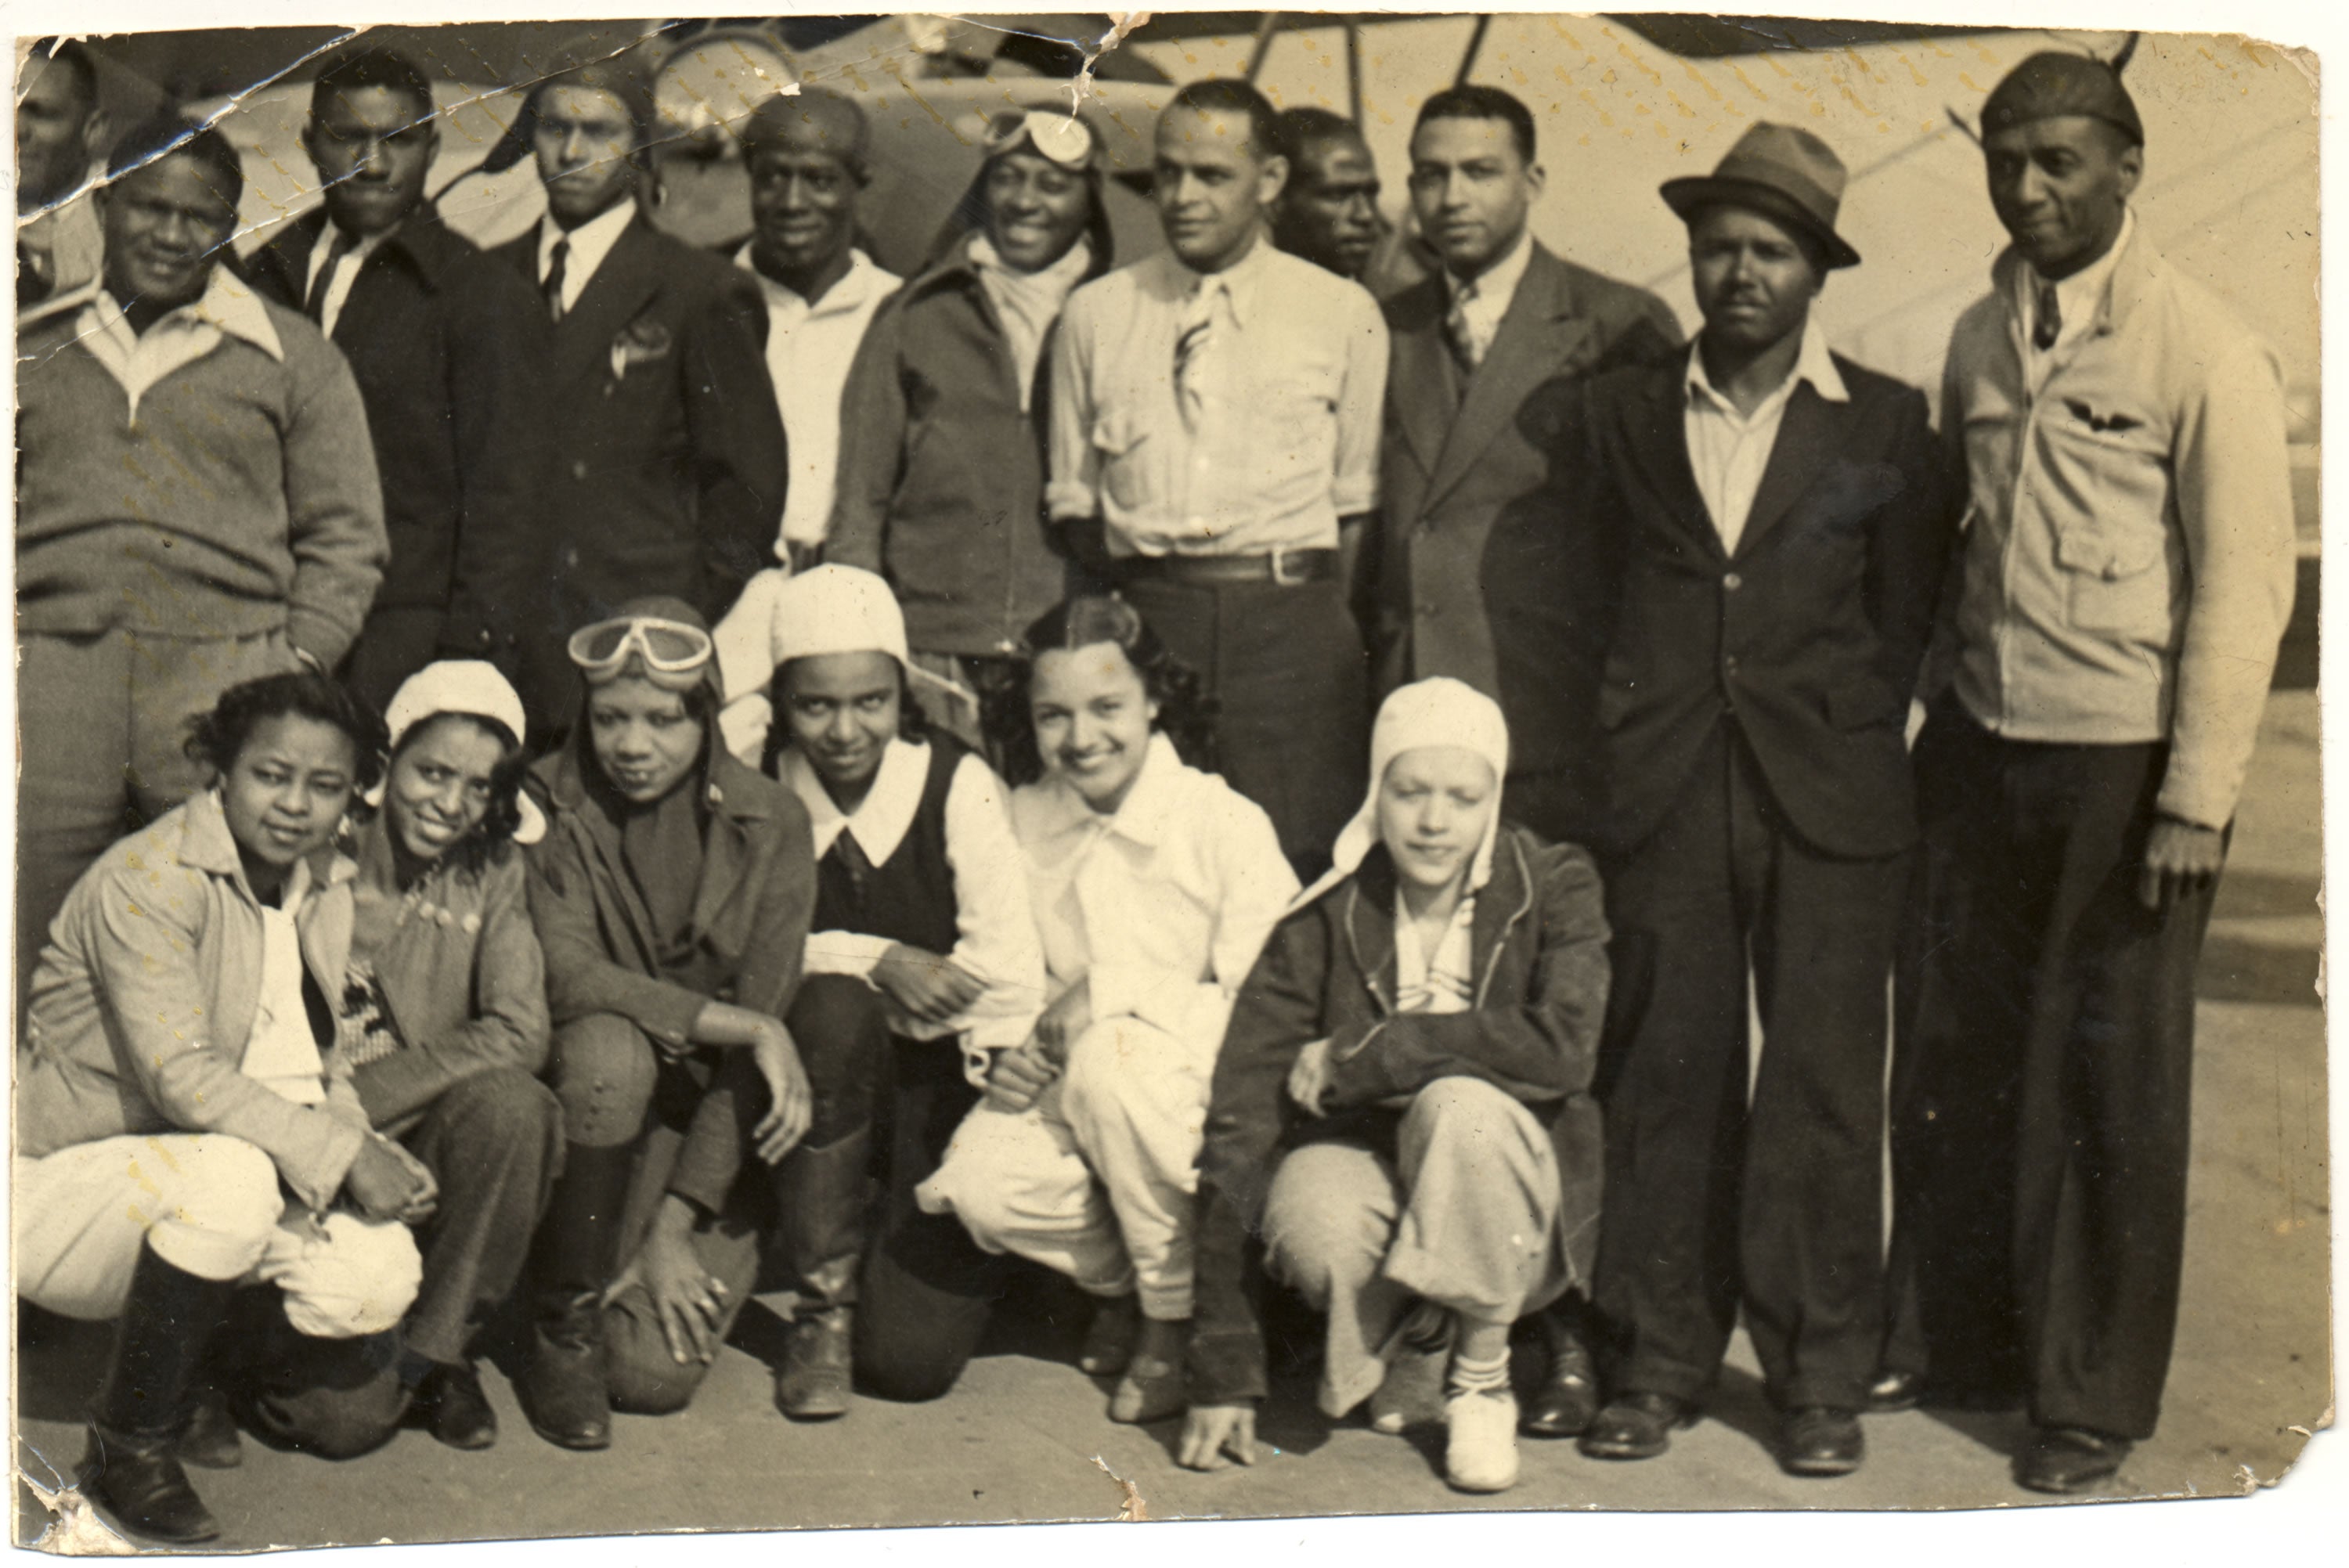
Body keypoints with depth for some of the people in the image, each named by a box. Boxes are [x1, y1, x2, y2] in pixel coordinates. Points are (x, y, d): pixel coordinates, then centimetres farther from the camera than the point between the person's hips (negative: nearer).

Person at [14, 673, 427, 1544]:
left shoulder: (327, 887, 6)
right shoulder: (147, 880, -19)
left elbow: (318, 1064, 10)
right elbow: (183, 1078, -27)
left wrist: (377, 1153, -11)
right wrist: (341, 1154, -29)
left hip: (208, 1177, 7)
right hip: (60, 1179, -6)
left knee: (380, 1275, -19)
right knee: (231, 1174, -38)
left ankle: (199, 1367, 13)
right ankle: (127, 1444, -15)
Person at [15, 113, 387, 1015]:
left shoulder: (292, 358, 15)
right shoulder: (34, 353, 21)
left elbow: (345, 538, 11)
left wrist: (294, 668, -2)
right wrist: (8, 640, 5)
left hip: (223, 673, -1)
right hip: (47, 669, 2)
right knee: (30, 965, -5)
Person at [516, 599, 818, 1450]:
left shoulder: (768, 823, -8)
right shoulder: (546, 807, -8)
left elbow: (759, 1036, -10)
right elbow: (567, 980, -20)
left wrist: (675, 1228, -14)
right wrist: (746, 1027, -25)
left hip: (702, 1124, 0)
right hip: (587, 1104, 0)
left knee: (655, 1369, -18)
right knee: (607, 1048, -35)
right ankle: (563, 1320, -13)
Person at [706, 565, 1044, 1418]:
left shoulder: (958, 785, -13)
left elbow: (1009, 969, -16)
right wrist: (878, 960, -22)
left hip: (945, 1069, 0)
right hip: (823, 1071, 0)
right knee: (833, 1008, -37)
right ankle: (822, 1306, -21)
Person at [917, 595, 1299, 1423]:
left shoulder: (1228, 824, -10)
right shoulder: (1022, 819, 5)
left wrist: (1112, 993, -23)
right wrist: (1008, 1046, -8)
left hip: (1209, 1087, -4)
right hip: (1068, 1092, 4)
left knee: (1111, 1059, -37)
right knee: (979, 1184, -26)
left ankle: (1175, 1317, -14)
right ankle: (1117, 1281, 9)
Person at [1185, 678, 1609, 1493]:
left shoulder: (1552, 887, -8)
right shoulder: (1324, 920, -10)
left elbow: (1565, 1044, -28)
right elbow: (1238, 1123, -14)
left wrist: (1359, 1056, -23)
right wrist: (1225, 1371, -19)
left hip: (1505, 1216, 0)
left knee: (1461, 1102, -32)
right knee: (1315, 1231, -34)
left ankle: (1481, 1376, -8)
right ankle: (1377, 1343, 5)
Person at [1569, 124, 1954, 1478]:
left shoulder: (1886, 426, 7)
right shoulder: (1627, 415, 12)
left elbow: (1907, 617, 10)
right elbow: (1604, 586, 14)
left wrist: (1844, 736, 4)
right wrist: (1636, 725, 5)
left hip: (1829, 803, -1)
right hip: (1668, 796, 2)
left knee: (1824, 1087, 0)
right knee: (1668, 1077, 3)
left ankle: (1824, 1380, 12)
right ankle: (1663, 1363, 14)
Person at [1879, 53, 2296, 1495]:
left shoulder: (2202, 350, -8)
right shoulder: (1982, 339, 9)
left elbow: (2245, 585, -10)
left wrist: (2197, 799, -13)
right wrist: (1941, 712, 8)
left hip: (2125, 767, -5)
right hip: (1983, 748, 5)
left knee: (2109, 1087, 4)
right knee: (1956, 1058, 11)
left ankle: (2095, 1400, 18)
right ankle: (1950, 1345, 27)